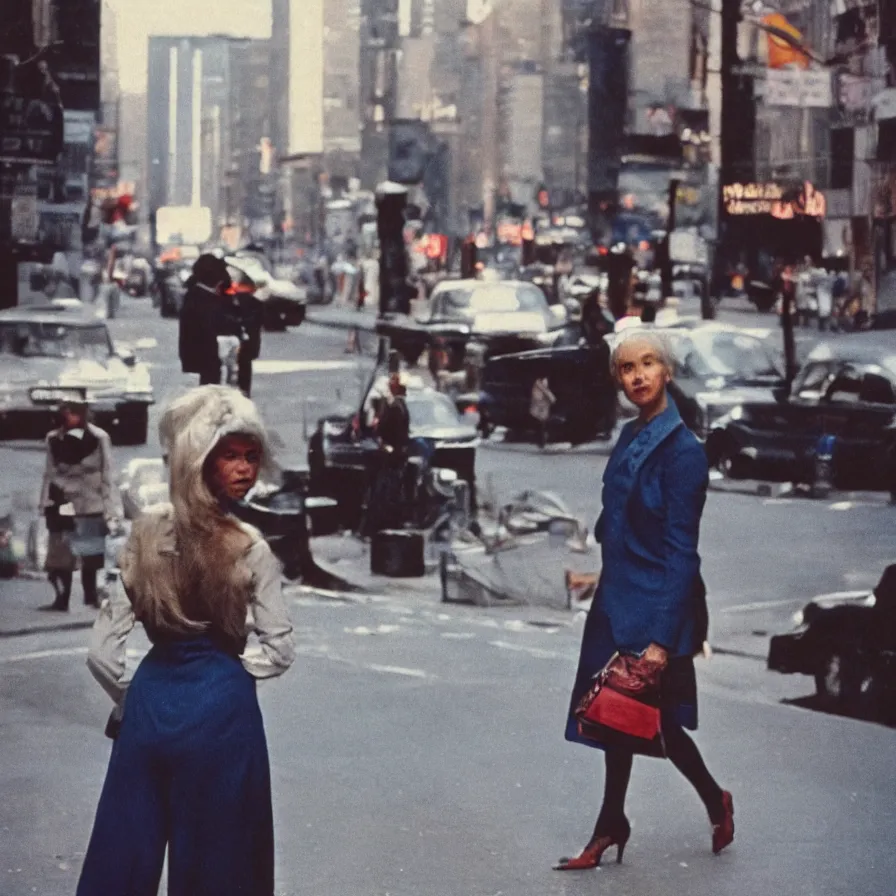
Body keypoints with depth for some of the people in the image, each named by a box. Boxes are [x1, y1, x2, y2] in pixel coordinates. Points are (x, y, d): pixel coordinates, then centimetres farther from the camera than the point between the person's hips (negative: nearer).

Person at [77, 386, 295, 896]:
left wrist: (129, 701, 14)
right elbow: (279, 651, -8)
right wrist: (226, 667, 8)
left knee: (124, 855, 11)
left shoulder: (148, 531, -2)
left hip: (151, 699, 4)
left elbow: (103, 650, -1)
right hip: (220, 706, -4)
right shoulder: (250, 547, -13)